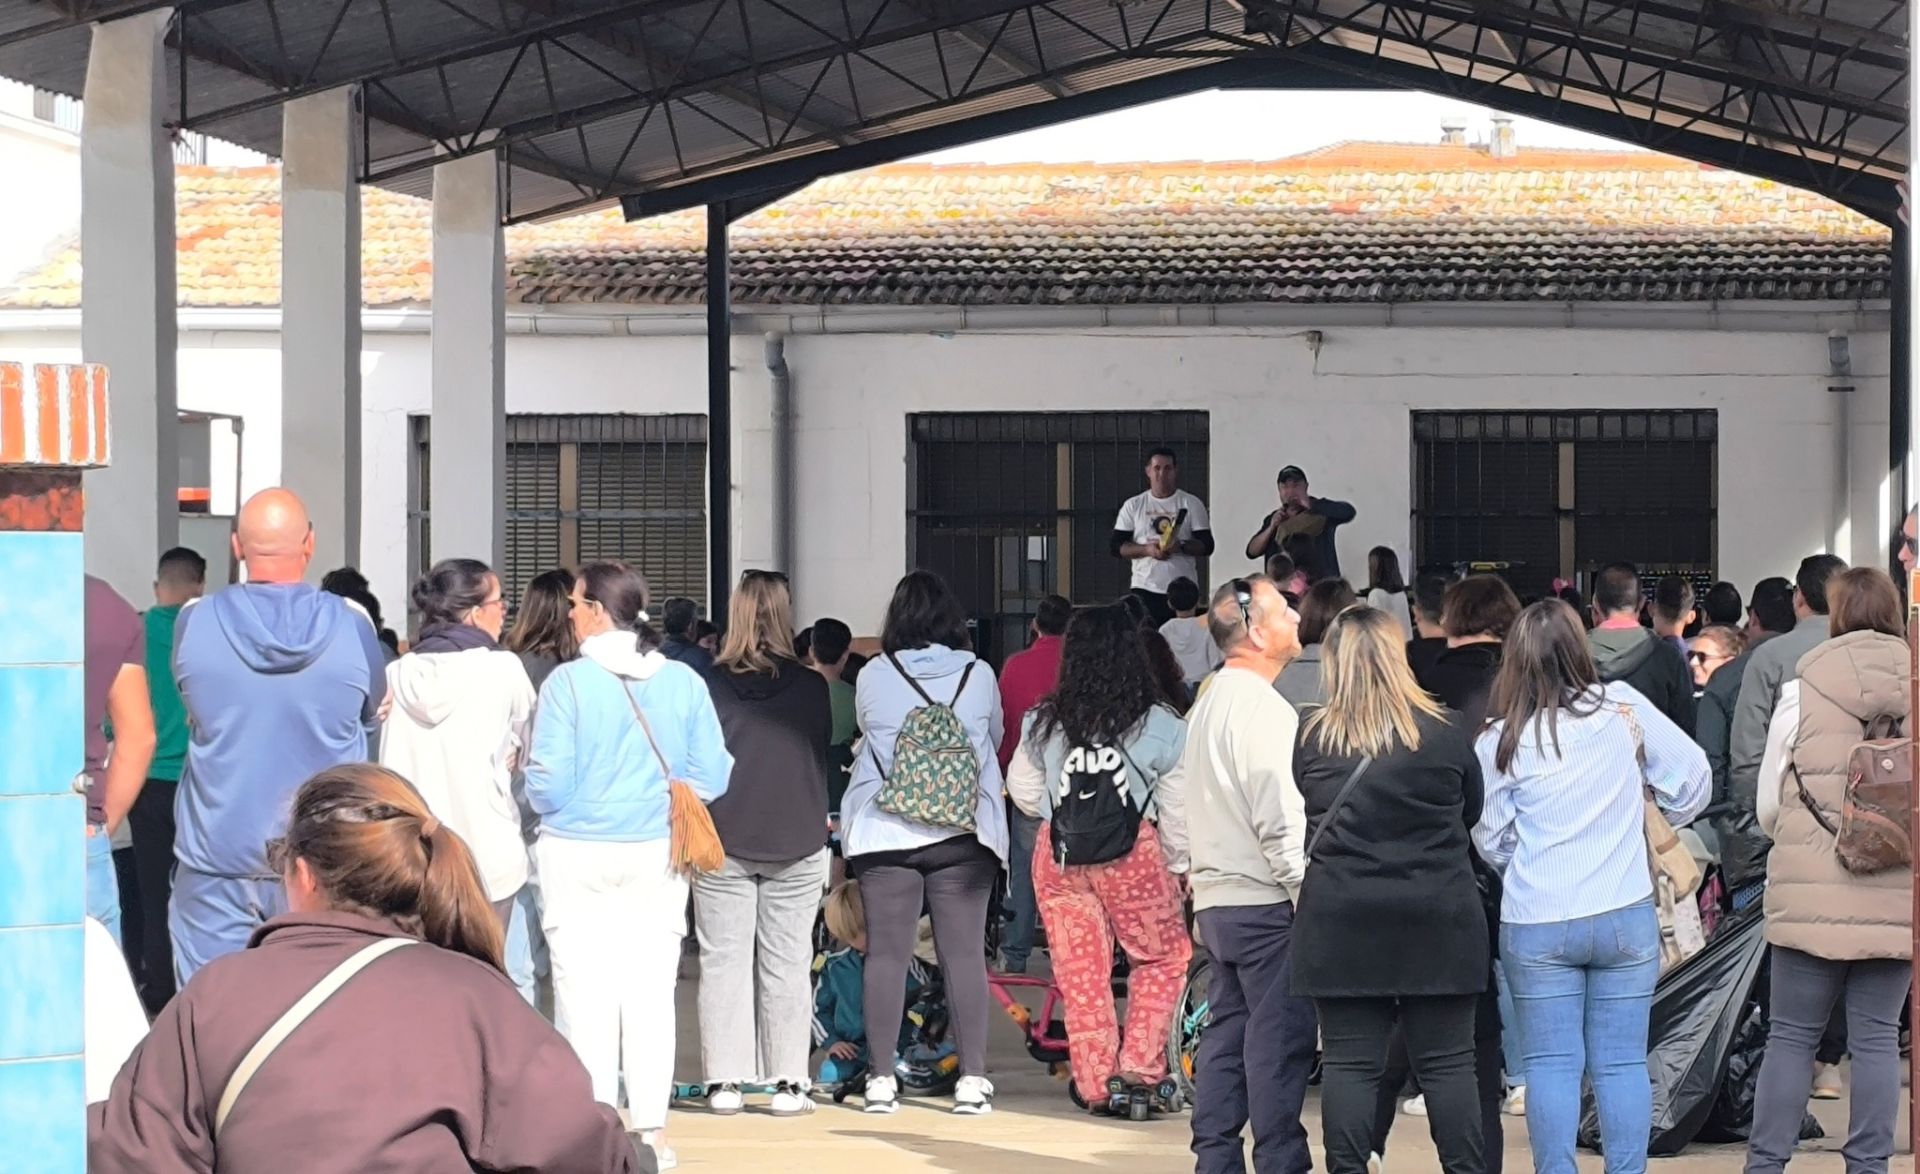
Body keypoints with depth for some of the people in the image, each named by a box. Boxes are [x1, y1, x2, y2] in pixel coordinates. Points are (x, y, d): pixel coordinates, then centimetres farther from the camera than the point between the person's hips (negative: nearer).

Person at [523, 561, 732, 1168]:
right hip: (655, 859, 3)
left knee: (585, 993, 3)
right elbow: (711, 777, 0)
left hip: (578, 859, -3)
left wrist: (539, 797, 12)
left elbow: (548, 783, -11)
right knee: (651, 993, 7)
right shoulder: (683, 682, -1)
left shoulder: (567, 682, -11)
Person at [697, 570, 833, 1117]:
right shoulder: (811, 687, -5)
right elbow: (825, 753, 7)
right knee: (787, 963, 6)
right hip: (796, 844, 1)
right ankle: (788, 1082, 6)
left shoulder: (708, 685, -7)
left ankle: (725, 1082, 4)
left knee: (723, 960, 5)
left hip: (723, 843, -1)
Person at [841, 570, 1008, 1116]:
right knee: (964, 953, 1)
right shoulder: (979, 675, 0)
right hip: (963, 833, 0)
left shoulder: (873, 677, -2)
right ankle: (973, 1077, 0)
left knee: (886, 954, 2)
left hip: (886, 833, 0)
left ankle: (882, 1078, 2)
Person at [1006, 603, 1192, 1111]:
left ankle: (1095, 1084, 13)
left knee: (1079, 972, 10)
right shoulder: (1160, 725, -4)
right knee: (1163, 956, 14)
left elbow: (1024, 794, 10)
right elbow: (1179, 809, -2)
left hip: (1059, 858, 2)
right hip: (1133, 857, -2)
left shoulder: (1044, 723, 3)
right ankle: (1139, 1068, 5)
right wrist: (1178, 868, 11)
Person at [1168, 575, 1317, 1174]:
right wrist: (1308, 894, -14)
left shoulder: (1206, 707, 14)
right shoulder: (1262, 709, -15)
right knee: (1280, 1039, -6)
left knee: (1227, 1034, 12)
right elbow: (1280, 818, -19)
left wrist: (1190, 868, 26)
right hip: (1267, 904, -9)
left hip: (1215, 900, 9)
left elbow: (1176, 799, 19)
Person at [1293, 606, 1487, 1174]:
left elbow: (1292, 818, 9)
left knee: (1349, 1061, 3)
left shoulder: (1308, 736, -2)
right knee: (1447, 1060, 5)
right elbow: (1473, 813, 9)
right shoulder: (1446, 734, -4)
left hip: (1340, 920, 1)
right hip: (1436, 920, -1)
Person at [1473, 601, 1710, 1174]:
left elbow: (1491, 840, 5)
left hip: (1535, 925, -1)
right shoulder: (1624, 707, -4)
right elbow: (1692, 778, 1)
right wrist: (1651, 826, 21)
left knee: (1551, 1063, 6)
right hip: (1625, 916, 1)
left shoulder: (1499, 740, -4)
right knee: (1623, 1062, 6)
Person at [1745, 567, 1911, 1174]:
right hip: (1898, 896, 2)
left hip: (1814, 891, -2)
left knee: (1792, 1035, 5)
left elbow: (1768, 805, 3)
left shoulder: (1803, 689, -4)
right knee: (1877, 1035, 7)